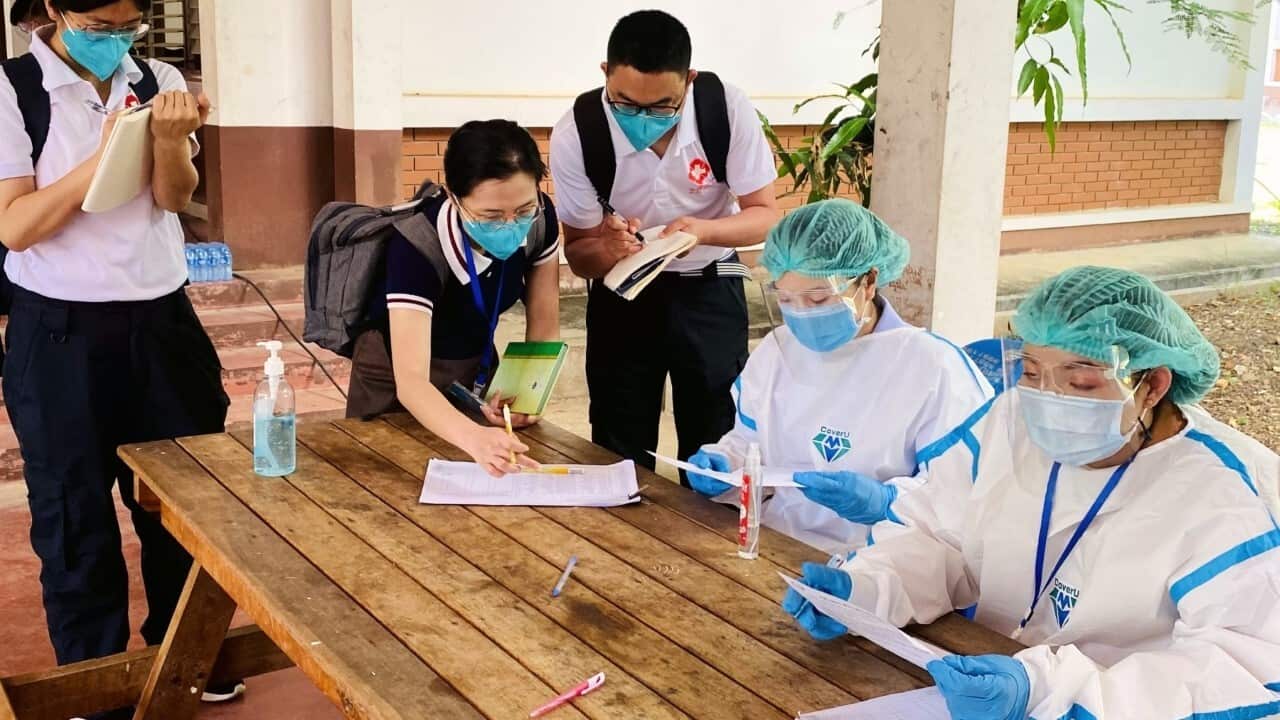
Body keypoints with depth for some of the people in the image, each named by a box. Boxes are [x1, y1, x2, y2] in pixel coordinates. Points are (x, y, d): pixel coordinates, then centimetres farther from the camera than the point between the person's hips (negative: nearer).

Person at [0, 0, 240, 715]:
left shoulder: (160, 82, 1)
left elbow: (176, 196, -4)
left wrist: (169, 139, -24)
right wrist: (105, 155, -24)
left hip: (162, 320, 3)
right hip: (60, 334, -3)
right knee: (76, 518, 11)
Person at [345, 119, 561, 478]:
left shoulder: (540, 219, -23)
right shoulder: (418, 243, -37)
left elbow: (544, 328, -12)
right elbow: (410, 381, -45)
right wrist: (473, 437, -63)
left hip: (478, 367, 5)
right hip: (397, 382, -4)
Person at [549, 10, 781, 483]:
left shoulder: (727, 109, -22)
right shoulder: (575, 134, -22)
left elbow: (766, 216, -13)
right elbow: (578, 254, -12)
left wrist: (702, 230, -34)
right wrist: (608, 249, -36)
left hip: (711, 290, 0)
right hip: (622, 293, 0)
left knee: (715, 446, 8)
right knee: (619, 455, 8)